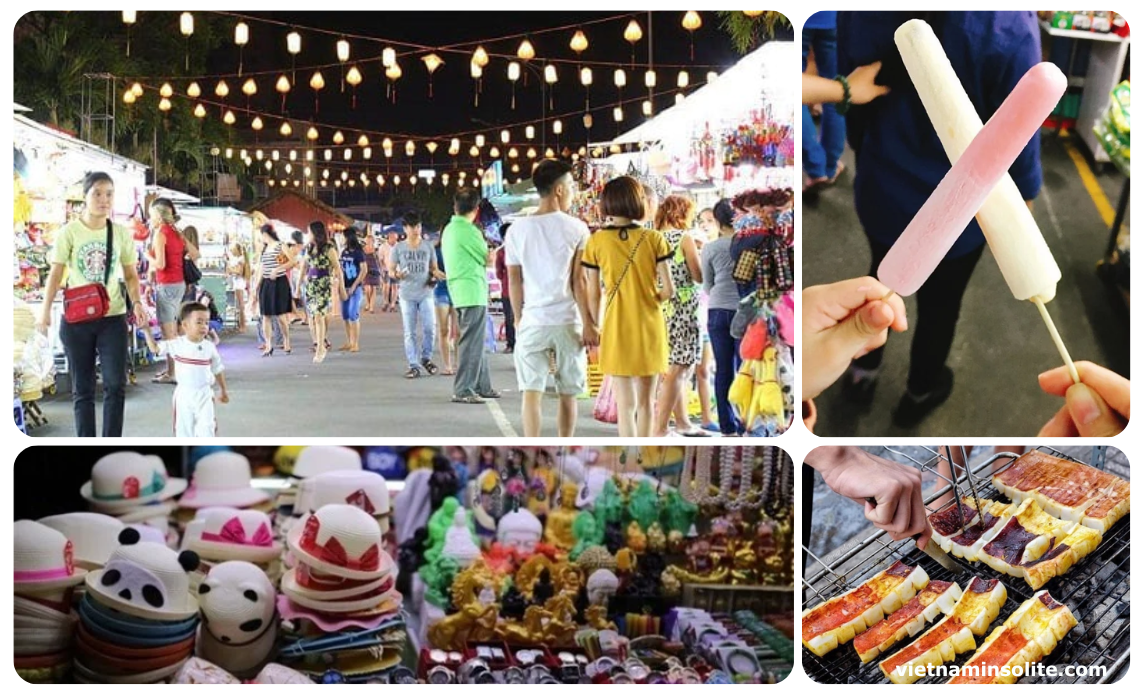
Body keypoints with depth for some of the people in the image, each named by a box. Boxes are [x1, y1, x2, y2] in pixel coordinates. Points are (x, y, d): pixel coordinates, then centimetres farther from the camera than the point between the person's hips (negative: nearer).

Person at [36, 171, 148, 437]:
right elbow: (55, 275, -6)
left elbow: (131, 275, 7)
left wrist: (137, 302, -10)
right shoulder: (69, 232, -4)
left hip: (112, 318, 1)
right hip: (76, 319, -1)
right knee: (82, 389, 7)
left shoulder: (121, 233, 3)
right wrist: (45, 311, -16)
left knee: (116, 385, -5)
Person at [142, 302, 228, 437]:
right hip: (184, 394, 0)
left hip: (204, 394, 0)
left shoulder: (209, 347, -3)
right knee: (184, 428, 8)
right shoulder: (177, 345, -6)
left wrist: (223, 390, 13)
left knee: (206, 428, -5)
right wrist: (146, 330, -10)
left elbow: (218, 369, 7)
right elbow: (155, 348, -2)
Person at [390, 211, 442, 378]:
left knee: (429, 328, -6)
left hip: (426, 294, 1)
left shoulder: (428, 246, 6)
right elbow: (390, 270, 5)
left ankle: (426, 358, 17)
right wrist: (397, 274, -17)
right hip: (407, 295, -1)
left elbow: (434, 267, 14)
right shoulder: (398, 248, 2)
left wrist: (434, 275, -8)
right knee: (409, 332, 1)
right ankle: (414, 366, 6)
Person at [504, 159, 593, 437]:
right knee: (568, 393, 12)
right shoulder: (576, 229, -4)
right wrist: (589, 324, 0)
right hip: (568, 321, -1)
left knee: (532, 392, 0)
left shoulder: (517, 230, 2)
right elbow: (579, 281, -5)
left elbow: (514, 281, 6)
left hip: (532, 322, 1)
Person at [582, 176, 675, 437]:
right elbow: (668, 290, -6)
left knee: (626, 404, 0)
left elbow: (592, 295, -3)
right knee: (646, 401, 16)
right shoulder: (654, 239, -5)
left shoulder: (596, 241, -6)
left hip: (616, 330, -1)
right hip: (649, 327, 1)